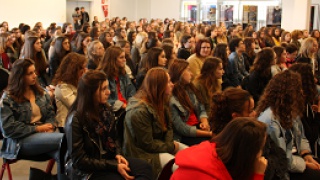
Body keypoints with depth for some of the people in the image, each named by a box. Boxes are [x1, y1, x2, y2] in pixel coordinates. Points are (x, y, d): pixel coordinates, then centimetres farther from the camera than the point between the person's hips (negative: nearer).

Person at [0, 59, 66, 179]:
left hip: (42, 136, 5)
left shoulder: (41, 93, 17)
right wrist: (37, 129, -13)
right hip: (20, 142, -5)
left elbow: (51, 115, 17)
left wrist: (50, 127, -7)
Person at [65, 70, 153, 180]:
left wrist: (118, 154, -4)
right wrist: (114, 166, -20)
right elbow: (80, 160, -18)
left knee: (145, 168, -18)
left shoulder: (105, 110, 4)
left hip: (108, 159, 7)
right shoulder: (76, 120, -18)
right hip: (86, 170, -6)